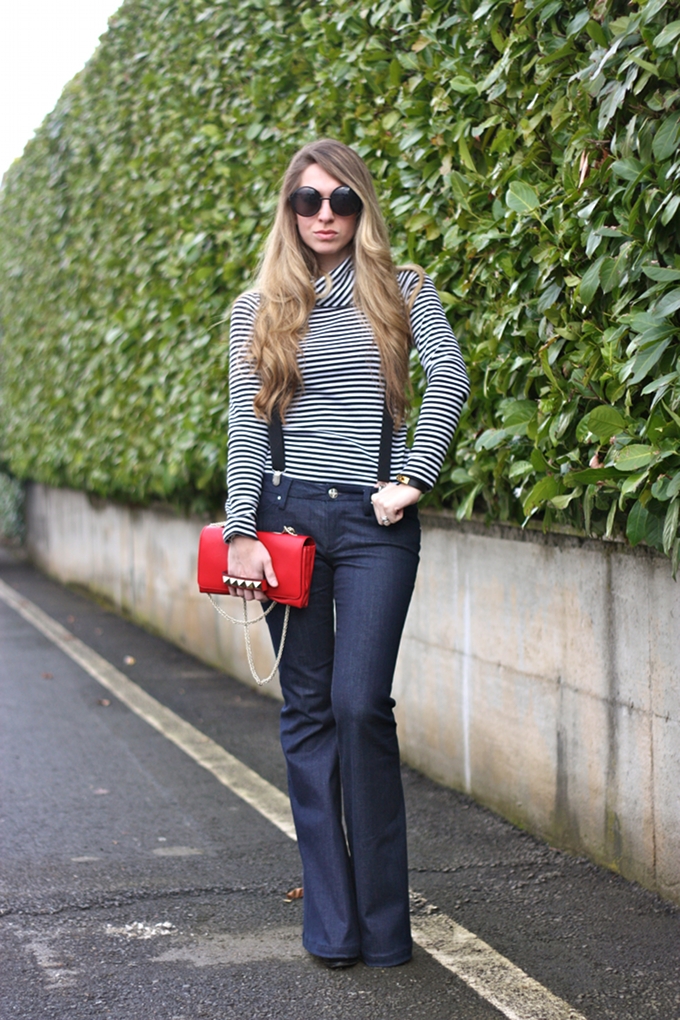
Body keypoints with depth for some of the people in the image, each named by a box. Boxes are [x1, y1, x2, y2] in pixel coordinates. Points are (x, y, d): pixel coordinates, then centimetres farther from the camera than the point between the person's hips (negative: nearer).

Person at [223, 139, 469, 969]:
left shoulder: (404, 292, 7)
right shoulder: (257, 310, 12)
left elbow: (449, 378, -8)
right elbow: (244, 425, 3)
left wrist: (413, 479, -16)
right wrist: (241, 531, -7)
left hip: (375, 523, -2)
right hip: (289, 515, 2)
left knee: (360, 706, -9)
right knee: (308, 710, 3)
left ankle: (383, 921, 4)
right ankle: (331, 922, 10)